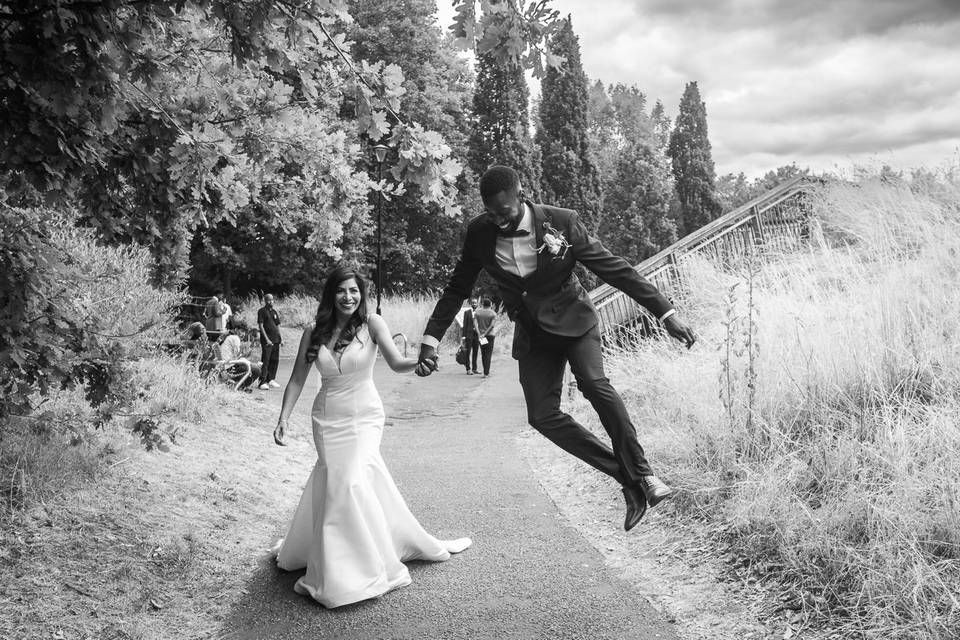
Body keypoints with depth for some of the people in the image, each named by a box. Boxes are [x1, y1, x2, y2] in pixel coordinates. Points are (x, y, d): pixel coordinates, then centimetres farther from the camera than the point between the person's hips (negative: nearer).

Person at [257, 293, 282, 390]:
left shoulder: (274, 311, 16)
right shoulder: (261, 311, -3)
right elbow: (260, 326, -9)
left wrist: (280, 337, 10)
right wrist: (267, 339, -15)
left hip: (275, 339, 7)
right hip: (266, 340, -7)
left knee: (275, 360, 10)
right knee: (265, 361, -8)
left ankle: (270, 379, 22)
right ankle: (263, 382, -7)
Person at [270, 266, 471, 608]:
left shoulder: (372, 324, -7)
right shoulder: (313, 333, 0)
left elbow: (397, 363, -19)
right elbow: (297, 379, 5)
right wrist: (283, 417, -3)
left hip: (364, 417, -3)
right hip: (327, 419, 3)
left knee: (351, 482, -12)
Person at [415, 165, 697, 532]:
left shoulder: (562, 223, -18)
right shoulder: (479, 233, -10)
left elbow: (614, 268, -14)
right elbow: (456, 289, 3)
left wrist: (666, 314, -15)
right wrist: (431, 340, -4)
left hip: (573, 320, -3)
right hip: (532, 332, 3)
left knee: (593, 383, -30)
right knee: (542, 415, -9)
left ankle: (641, 473, -16)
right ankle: (625, 476, 1)